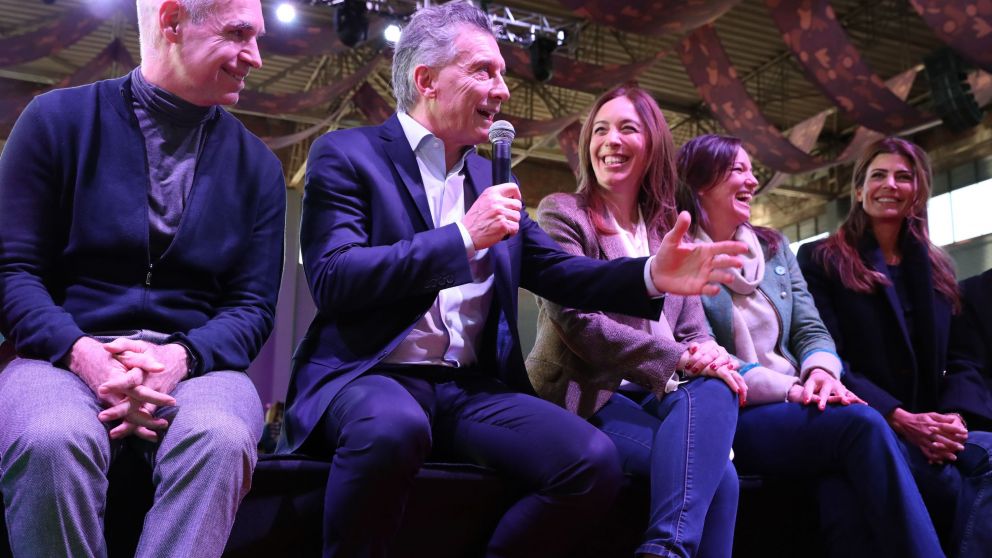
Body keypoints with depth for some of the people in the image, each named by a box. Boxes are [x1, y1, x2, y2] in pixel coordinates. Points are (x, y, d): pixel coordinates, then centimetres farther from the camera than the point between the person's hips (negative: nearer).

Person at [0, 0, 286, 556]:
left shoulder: (256, 164, 11)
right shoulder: (58, 118, 5)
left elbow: (253, 305, 7)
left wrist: (181, 357, -15)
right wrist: (81, 353, -18)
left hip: (197, 359, 1)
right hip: (66, 349, -1)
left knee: (221, 437, -34)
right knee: (50, 439, -35)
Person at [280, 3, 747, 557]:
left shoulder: (492, 177, 18)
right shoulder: (346, 155, 0)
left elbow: (560, 274, 15)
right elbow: (332, 279, -13)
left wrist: (651, 274, -4)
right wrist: (463, 236, -17)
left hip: (471, 387, 5)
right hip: (369, 375, -5)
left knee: (595, 460, -17)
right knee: (395, 427, -39)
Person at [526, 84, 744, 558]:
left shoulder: (670, 233, 18)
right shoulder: (562, 213, 0)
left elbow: (693, 329, 11)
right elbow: (576, 319, -13)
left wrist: (709, 355, -15)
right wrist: (675, 358, -19)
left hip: (659, 394, 5)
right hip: (586, 394, -5)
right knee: (718, 475, -28)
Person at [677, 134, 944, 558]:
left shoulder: (774, 247, 18)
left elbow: (810, 329, 12)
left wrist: (820, 371, -12)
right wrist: (790, 389, -19)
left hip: (797, 406, 5)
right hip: (731, 418, -5)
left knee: (845, 488, -31)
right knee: (863, 426, -30)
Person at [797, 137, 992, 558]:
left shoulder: (937, 269, 22)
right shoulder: (821, 261, 7)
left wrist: (953, 416, -10)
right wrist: (899, 418, -17)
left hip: (930, 427, 4)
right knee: (950, 484, -33)